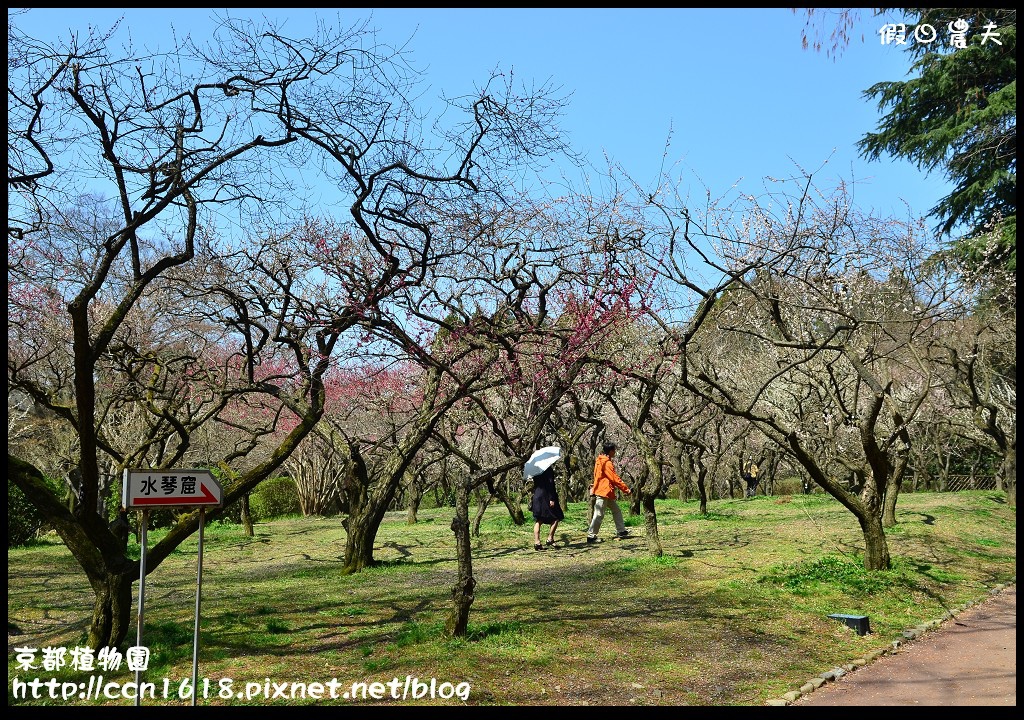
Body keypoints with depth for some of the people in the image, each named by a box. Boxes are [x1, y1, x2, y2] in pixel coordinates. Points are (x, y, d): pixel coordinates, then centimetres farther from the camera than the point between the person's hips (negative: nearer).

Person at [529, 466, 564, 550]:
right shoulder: (549, 470, -11)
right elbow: (551, 484, -16)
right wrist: (552, 499, -17)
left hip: (537, 497, 7)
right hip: (546, 497, -7)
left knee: (538, 521, 7)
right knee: (556, 518, 5)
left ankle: (537, 542, 2)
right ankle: (550, 539, 1)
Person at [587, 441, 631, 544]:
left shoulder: (600, 461, 13)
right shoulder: (607, 463, -17)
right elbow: (615, 478, -18)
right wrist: (626, 489, -12)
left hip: (607, 493, 11)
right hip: (603, 492, -11)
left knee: (616, 511, 16)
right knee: (599, 515, -8)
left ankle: (621, 531, 22)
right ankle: (591, 536, -6)